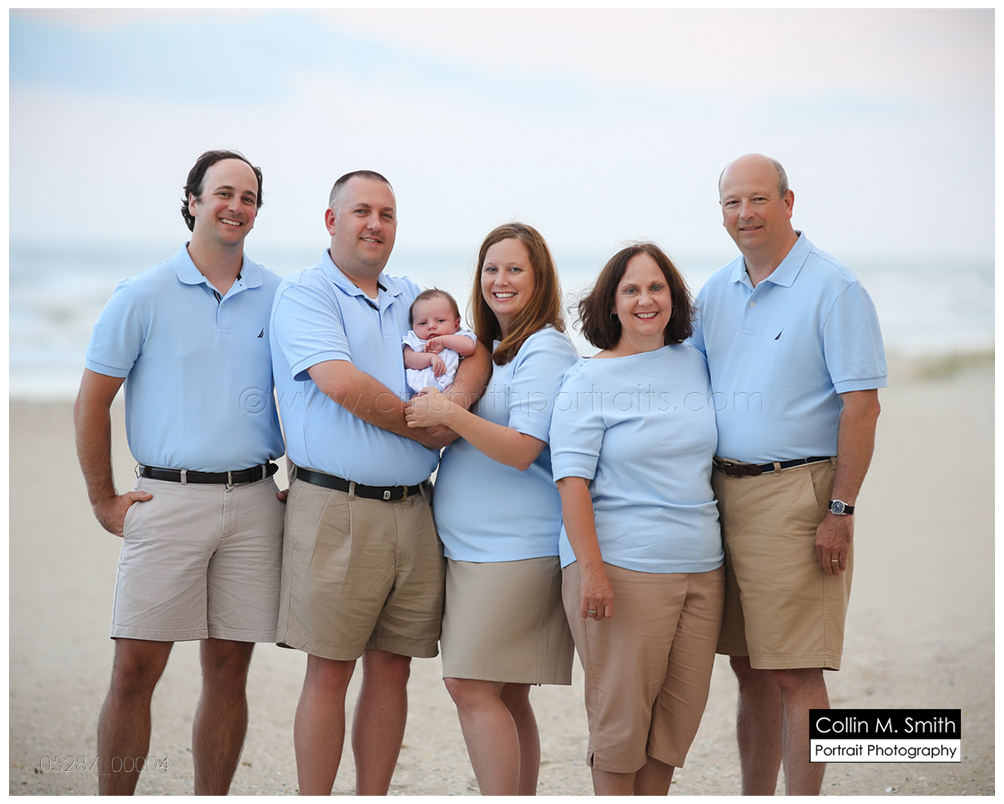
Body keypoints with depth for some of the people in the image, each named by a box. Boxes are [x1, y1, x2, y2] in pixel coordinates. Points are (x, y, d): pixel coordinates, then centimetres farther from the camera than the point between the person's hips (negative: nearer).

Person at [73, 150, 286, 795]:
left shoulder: (277, 298, 8)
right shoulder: (145, 295, 1)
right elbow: (91, 403, 3)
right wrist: (105, 501, 0)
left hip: (253, 501, 2)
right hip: (168, 498, -2)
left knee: (229, 670, 6)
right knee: (134, 671, -4)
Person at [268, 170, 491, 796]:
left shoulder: (411, 298, 19)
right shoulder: (304, 293, -2)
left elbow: (477, 351, 12)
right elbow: (342, 384, -16)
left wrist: (453, 403, -10)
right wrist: (426, 429, -6)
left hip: (413, 510, 6)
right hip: (336, 508, -6)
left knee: (392, 668, 8)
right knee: (330, 670, -2)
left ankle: (374, 797, 16)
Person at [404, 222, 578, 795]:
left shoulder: (545, 349, -9)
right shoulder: (489, 350, 18)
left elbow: (521, 449, -16)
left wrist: (449, 413, -22)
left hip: (515, 547, -9)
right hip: (475, 545, 9)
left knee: (473, 686, -12)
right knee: (505, 695, 10)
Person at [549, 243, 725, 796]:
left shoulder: (697, 363, 12)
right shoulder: (588, 381, -3)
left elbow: (721, 455, 25)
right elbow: (572, 481, -9)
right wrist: (591, 568, -17)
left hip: (701, 566, 5)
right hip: (622, 567, -5)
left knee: (680, 709, 7)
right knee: (620, 711, -2)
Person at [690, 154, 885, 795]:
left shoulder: (833, 289, -8)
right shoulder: (716, 292, 13)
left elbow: (862, 405, -12)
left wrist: (840, 512, -16)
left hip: (796, 495, -6)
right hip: (723, 494, 7)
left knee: (794, 672, -5)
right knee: (750, 667, 13)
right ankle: (755, 797, 22)